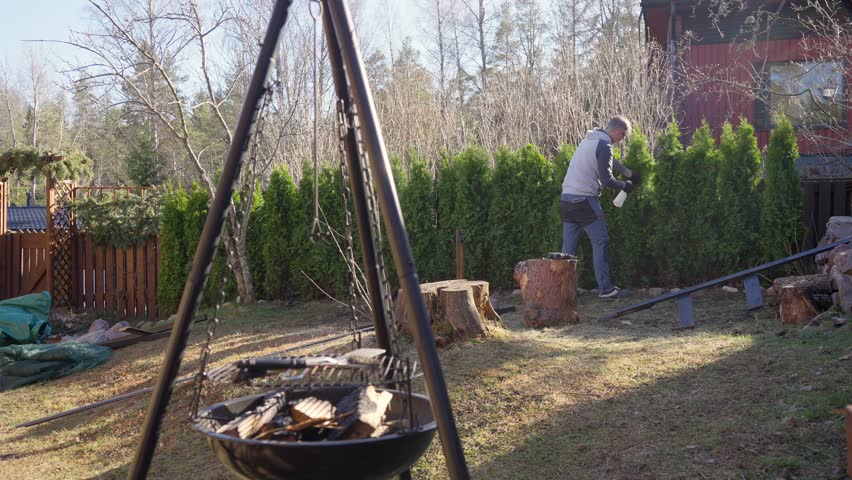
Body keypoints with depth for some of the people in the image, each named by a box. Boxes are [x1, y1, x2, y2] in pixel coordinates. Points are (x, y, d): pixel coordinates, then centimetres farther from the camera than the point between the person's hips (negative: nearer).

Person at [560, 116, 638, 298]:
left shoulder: (590, 139, 17)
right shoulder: (604, 145, -11)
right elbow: (607, 180, -14)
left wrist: (629, 173, 33)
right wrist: (624, 185, 3)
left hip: (567, 197, 9)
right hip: (585, 199, -8)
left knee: (568, 247, 9)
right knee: (600, 243, 0)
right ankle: (605, 289, 3)